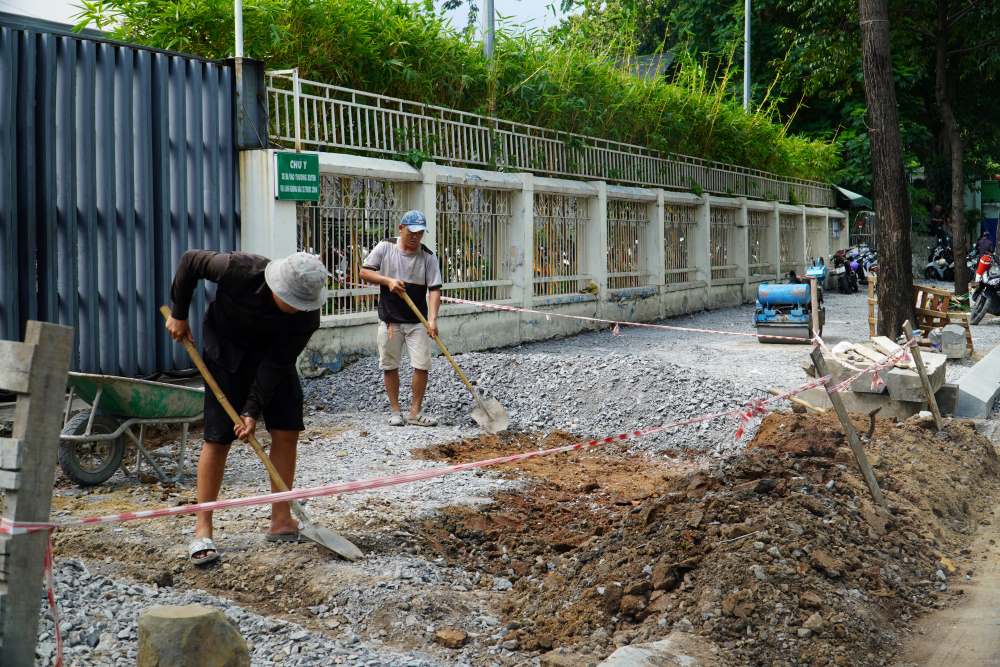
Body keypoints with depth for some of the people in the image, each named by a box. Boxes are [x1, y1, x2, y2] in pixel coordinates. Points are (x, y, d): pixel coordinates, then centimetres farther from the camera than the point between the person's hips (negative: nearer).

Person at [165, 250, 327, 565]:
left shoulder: (307, 317, -28)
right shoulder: (239, 269, -34)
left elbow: (276, 363, -22)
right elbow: (190, 261, -16)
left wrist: (253, 411, -24)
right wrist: (179, 314, -9)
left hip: (272, 354, 2)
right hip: (226, 349, -2)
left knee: (286, 431, -5)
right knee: (218, 437, -7)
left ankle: (280, 520, 6)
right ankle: (202, 529, 0)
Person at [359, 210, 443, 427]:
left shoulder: (428, 256, -3)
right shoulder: (385, 247, -2)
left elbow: (434, 289, -8)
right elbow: (365, 271, -1)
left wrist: (432, 319, -21)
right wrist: (388, 281, -16)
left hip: (417, 321, 0)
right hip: (389, 319, 0)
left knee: (422, 365, -4)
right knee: (390, 366, 6)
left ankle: (416, 412, 7)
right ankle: (395, 411, 18)